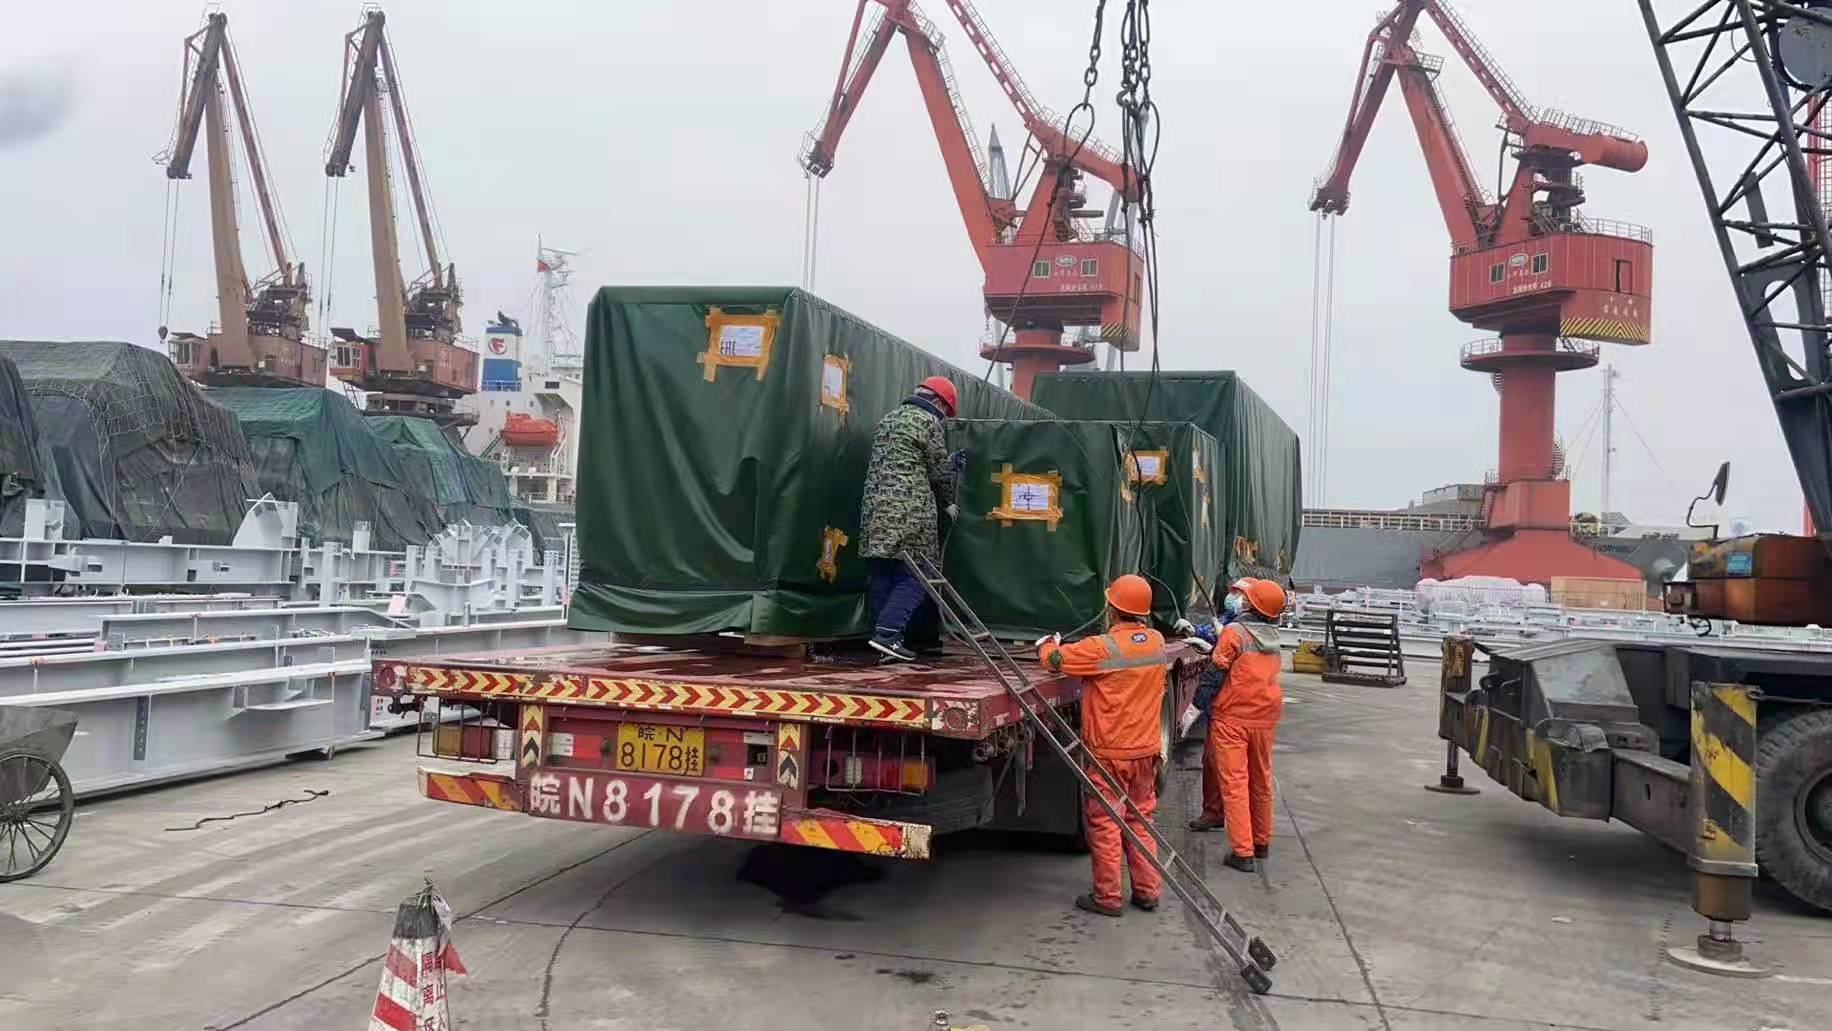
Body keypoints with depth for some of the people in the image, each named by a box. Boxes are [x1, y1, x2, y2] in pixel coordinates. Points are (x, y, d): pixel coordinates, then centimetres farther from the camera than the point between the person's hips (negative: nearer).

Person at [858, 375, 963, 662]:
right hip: (910, 514, -8)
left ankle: (886, 646, 8)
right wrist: (948, 502, 20)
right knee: (914, 577, -4)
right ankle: (888, 631, -17)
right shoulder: (928, 421, -2)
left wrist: (951, 460, 32)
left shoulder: (888, 419, 23)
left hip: (874, 511, 8)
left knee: (882, 578, 7)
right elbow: (940, 470, 2)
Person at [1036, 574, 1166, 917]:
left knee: (1104, 824, 5)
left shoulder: (1102, 648, -21)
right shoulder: (1156, 642, -1)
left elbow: (1053, 658, -12)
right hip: (1145, 751, 6)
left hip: (1108, 753, -6)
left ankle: (1107, 897, 12)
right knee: (1140, 819, 17)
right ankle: (1147, 891, 23)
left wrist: (1048, 644, 11)